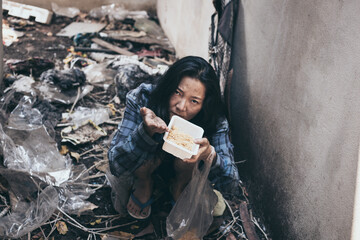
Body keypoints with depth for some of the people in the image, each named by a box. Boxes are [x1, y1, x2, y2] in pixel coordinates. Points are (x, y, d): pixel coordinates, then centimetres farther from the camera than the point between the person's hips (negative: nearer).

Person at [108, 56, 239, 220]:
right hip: (145, 165, 0)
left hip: (183, 167, 1)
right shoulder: (141, 99, -33)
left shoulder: (214, 121, -31)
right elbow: (115, 165, -34)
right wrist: (147, 131, -53)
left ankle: (180, 187, 1)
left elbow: (230, 183, -29)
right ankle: (143, 184, 1)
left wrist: (209, 154, -51)